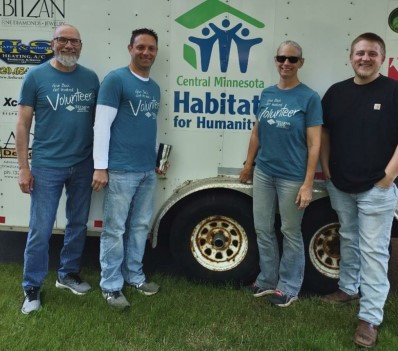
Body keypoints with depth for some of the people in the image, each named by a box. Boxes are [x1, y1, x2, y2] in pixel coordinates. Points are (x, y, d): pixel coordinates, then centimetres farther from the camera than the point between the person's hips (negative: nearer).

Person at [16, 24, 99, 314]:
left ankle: (69, 274, 34)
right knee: (40, 230, 2)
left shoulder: (91, 78, 5)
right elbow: (23, 124, -3)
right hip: (47, 166, -3)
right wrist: (24, 167, -7)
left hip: (83, 165, 4)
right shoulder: (36, 76, -3)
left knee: (78, 224, 15)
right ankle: (32, 288, 18)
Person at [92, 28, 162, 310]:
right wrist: (100, 167, -15)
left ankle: (134, 275, 30)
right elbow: (102, 125, -11)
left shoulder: (155, 88, 15)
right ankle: (111, 285, 14)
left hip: (148, 171, 7)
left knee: (141, 226, 15)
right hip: (121, 170, -7)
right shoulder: (115, 80, -7)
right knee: (115, 229, 1)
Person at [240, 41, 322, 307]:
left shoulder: (309, 98, -9)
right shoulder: (267, 94, 6)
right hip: (263, 173, 5)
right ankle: (268, 279, 32)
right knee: (263, 229, 14)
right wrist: (249, 164, 18)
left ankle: (289, 287, 25)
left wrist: (308, 184, -15)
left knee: (291, 233, 8)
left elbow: (314, 144, -11)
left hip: (292, 177, -5)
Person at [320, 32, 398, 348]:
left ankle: (370, 317, 5)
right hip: (340, 186, 5)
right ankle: (348, 288, 38)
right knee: (348, 240, 20)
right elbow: (325, 132, 14)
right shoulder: (336, 92, 6)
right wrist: (326, 168, 6)